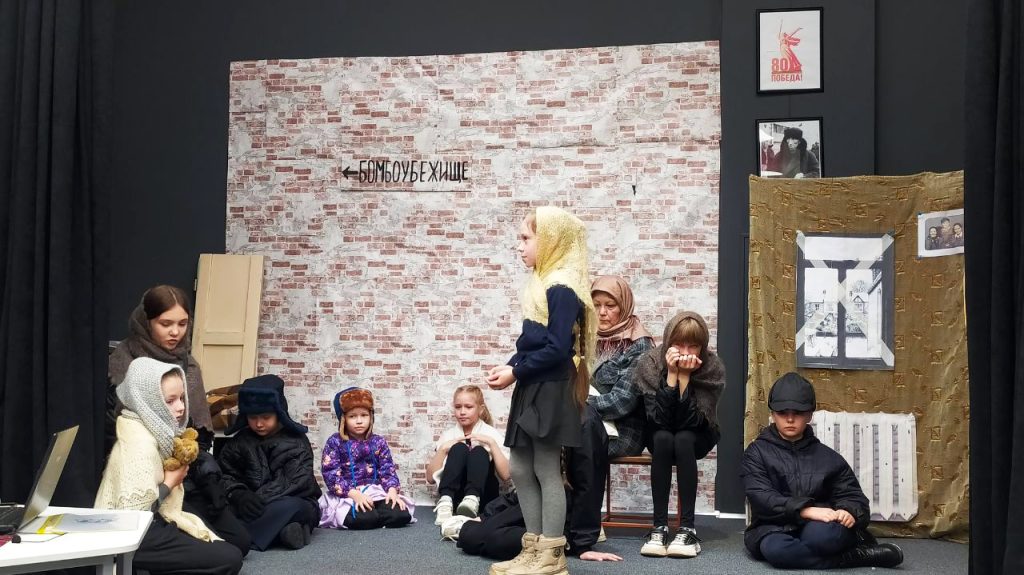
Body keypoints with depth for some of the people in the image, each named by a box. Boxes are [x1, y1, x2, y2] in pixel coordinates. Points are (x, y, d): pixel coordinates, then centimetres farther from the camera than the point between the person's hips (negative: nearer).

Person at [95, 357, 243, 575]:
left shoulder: (153, 430, 6)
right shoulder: (139, 443, -22)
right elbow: (133, 512, -29)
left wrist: (180, 460, -2)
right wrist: (170, 482, -15)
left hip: (150, 523, 9)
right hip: (134, 536, -9)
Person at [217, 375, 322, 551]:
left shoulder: (296, 441, -6)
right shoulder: (240, 441, 5)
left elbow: (296, 482, -17)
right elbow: (224, 474, -4)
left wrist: (261, 498, -28)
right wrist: (238, 495, -26)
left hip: (296, 505, -3)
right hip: (256, 507, 3)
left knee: (285, 507, -39)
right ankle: (282, 530, -33)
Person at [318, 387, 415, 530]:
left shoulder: (378, 442, 10)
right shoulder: (335, 442, 0)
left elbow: (387, 469, 5)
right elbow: (330, 473, -9)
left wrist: (392, 490, -17)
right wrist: (354, 493, -22)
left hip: (375, 492, 4)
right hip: (346, 495, -4)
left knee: (402, 514, -22)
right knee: (363, 518, -37)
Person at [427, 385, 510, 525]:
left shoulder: (491, 434, 7)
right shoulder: (448, 435, 12)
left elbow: (505, 475, -4)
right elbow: (430, 477, 7)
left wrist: (492, 443, -12)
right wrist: (443, 449, -6)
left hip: (483, 495, -1)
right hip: (453, 493, 1)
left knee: (479, 451, -26)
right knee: (459, 448, -23)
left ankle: (472, 500, -52)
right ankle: (445, 502, -44)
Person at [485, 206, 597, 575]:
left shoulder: (561, 288, -16)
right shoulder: (543, 284, 15)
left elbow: (557, 349, -21)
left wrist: (515, 372, -15)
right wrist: (509, 367, 4)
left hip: (551, 392, -10)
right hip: (532, 390, 10)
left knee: (546, 470, -2)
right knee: (521, 469, 12)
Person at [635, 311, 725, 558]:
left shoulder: (713, 367, -20)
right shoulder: (649, 363, -20)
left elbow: (694, 420, -28)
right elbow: (658, 418, -28)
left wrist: (685, 376, -34)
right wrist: (671, 373, -35)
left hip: (697, 436, 0)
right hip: (659, 435, 0)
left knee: (682, 439, -33)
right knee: (663, 438, -33)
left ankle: (688, 529, -32)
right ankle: (659, 527, -31)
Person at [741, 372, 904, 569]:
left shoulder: (827, 457, 14)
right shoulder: (757, 452, 5)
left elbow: (852, 495, 10)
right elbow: (761, 497, -9)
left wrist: (848, 512, -16)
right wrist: (806, 510, -24)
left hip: (820, 527, 0)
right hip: (776, 529, 0)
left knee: (820, 534, -38)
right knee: (775, 549, -38)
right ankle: (857, 556, -23)